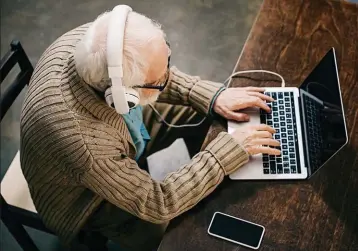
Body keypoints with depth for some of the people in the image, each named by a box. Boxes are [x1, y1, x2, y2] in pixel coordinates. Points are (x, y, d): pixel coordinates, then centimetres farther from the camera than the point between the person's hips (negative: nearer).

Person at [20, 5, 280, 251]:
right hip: (86, 197, -6)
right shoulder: (83, 141, -45)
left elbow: (151, 72, -7)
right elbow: (159, 204, -33)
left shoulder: (86, 40, -28)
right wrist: (232, 147, -30)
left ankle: (205, 173, 31)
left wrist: (214, 96, -16)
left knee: (199, 110, 4)